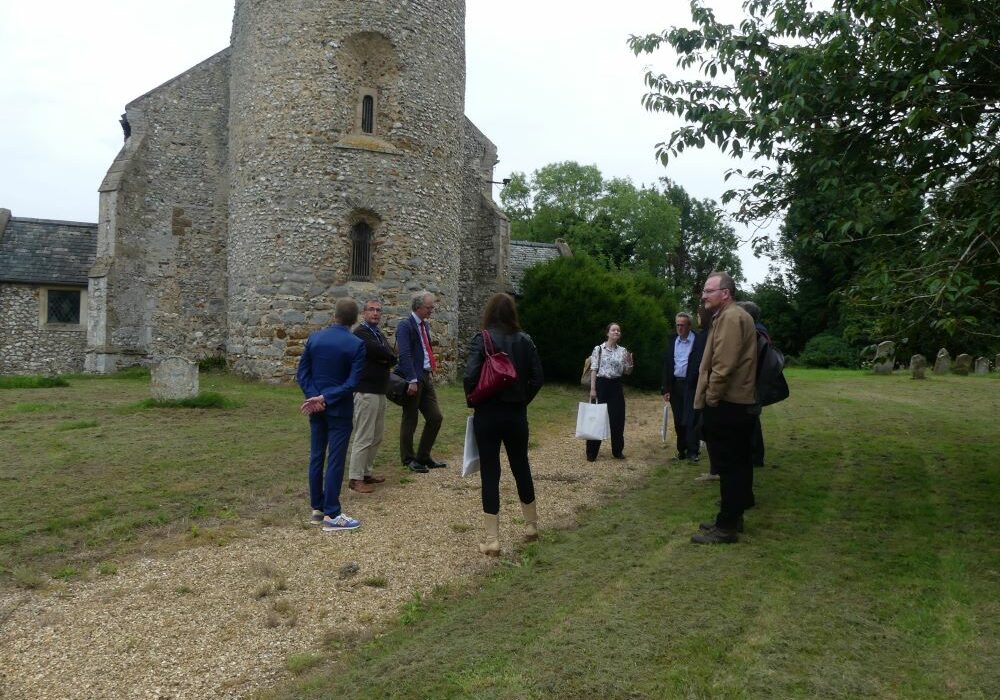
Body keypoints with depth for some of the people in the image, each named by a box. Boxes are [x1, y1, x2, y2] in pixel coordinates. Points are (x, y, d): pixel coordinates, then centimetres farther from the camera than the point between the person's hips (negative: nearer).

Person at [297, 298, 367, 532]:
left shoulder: (314, 338, 2)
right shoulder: (356, 344, -11)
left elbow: (302, 373, 1)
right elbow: (352, 382, -17)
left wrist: (315, 397, -6)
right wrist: (325, 398, -16)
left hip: (316, 407, 5)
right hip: (339, 409, -5)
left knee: (316, 457, 12)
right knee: (335, 460, -1)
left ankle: (317, 509, 21)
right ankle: (331, 515, 1)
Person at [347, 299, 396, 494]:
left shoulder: (378, 333, 18)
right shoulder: (360, 333, -10)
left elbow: (392, 358, 9)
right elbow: (381, 351, -21)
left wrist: (384, 358, -10)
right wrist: (388, 356, -2)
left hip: (380, 391, 9)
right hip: (366, 391, -9)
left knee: (376, 437, 13)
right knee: (364, 437, -7)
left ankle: (367, 472, 23)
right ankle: (355, 478, 0)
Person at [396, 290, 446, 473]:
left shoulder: (425, 325, 15)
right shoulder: (405, 326, -12)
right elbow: (404, 355, -19)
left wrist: (430, 371, 12)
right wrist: (412, 380, -23)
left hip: (426, 377, 8)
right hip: (413, 378, -8)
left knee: (436, 417, 7)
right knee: (410, 420, 3)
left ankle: (423, 457, 20)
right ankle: (409, 460, 17)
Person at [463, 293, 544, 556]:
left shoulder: (482, 339, -11)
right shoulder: (525, 340, 0)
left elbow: (470, 376, -20)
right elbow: (537, 378, -1)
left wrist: (473, 401, -3)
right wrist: (522, 400, 10)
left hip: (487, 414, -3)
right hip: (516, 414, 3)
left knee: (490, 473, 3)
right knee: (521, 467, 20)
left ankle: (492, 540, 6)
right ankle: (531, 525, 34)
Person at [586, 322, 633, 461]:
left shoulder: (622, 350, 7)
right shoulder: (598, 349, -4)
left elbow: (627, 372, 10)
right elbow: (594, 370, -6)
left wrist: (630, 362, -10)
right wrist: (592, 388, -12)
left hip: (616, 386, 4)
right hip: (601, 384, -4)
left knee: (617, 418, 6)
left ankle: (617, 450, 20)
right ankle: (592, 452, 8)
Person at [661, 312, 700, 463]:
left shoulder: (698, 340, -6)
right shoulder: (671, 340, 8)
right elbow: (666, 365, 8)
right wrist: (665, 388, 4)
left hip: (691, 385, -4)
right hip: (675, 385, 5)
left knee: (690, 419, -5)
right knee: (678, 420, 10)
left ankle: (693, 452, 1)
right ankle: (682, 450, 18)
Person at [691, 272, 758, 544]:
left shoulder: (731, 317, -15)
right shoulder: (731, 316, 18)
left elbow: (724, 364, -24)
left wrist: (711, 398, -16)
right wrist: (711, 398, 19)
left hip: (726, 405, -11)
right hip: (737, 404, 11)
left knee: (728, 466, -5)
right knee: (736, 464, 15)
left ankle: (726, 527, 1)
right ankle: (732, 517, 25)